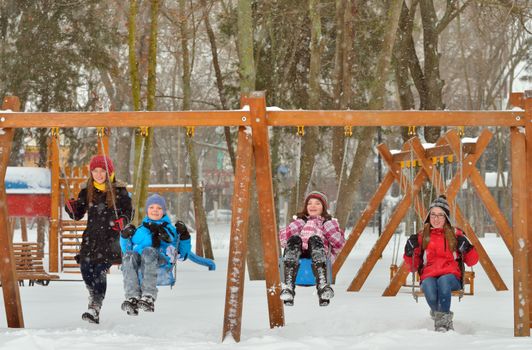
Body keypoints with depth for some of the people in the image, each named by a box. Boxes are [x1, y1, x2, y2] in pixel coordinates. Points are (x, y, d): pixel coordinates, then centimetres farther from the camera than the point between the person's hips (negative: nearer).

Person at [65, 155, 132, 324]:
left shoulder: (119, 190, -1)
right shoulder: (87, 190, 7)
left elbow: (128, 210, 5)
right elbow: (77, 215, 11)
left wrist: (123, 221, -15)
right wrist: (71, 207, -10)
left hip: (110, 236, -4)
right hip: (91, 235, 4)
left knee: (100, 271, -16)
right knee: (85, 268, -1)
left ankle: (95, 310, -22)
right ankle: (95, 296, 29)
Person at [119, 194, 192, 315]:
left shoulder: (170, 229, 32)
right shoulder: (140, 230, 35)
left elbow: (183, 254, 23)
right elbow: (126, 248, 23)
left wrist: (184, 235, 8)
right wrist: (125, 236, 6)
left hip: (162, 262, -2)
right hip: (139, 266, 2)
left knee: (148, 251, -36)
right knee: (129, 255, -33)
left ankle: (149, 298, -51)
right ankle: (132, 297, -50)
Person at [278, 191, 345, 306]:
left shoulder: (328, 222, 35)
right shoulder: (299, 220, 39)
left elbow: (339, 245, 15)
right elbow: (282, 240, 18)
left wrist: (327, 226, 8)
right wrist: (299, 224, 9)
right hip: (298, 254, 1)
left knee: (314, 239, -35)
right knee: (294, 239, -33)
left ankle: (322, 285, -59)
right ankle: (288, 286, -55)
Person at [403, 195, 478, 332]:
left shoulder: (456, 234, 13)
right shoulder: (421, 237, 15)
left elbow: (472, 261, 12)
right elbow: (413, 266, 16)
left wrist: (466, 248, -7)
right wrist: (410, 252, -3)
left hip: (451, 276, -1)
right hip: (428, 276, 1)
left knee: (443, 281, -38)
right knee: (429, 287, -37)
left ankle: (442, 319, -27)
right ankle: (446, 320, -13)